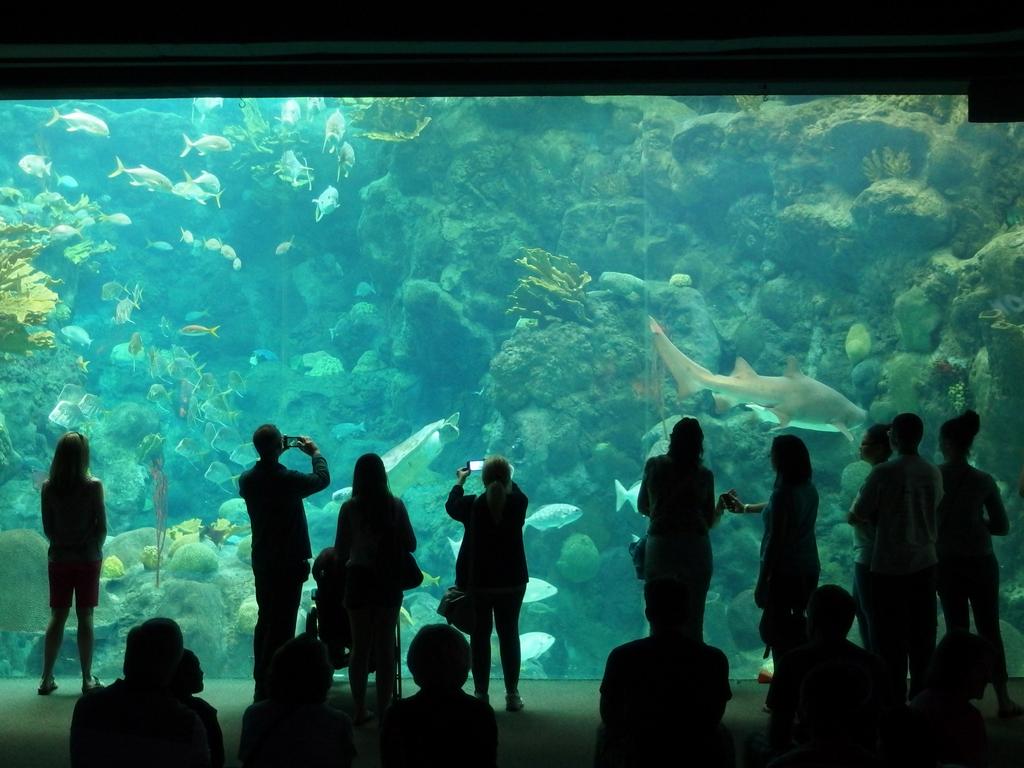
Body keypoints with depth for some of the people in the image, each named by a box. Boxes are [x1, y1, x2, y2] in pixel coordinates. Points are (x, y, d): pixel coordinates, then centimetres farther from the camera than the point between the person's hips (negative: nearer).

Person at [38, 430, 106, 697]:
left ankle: (46, 679, 8)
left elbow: (47, 528, 1)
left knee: (57, 617, 9)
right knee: (85, 618, 4)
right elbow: (102, 527, -8)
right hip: (88, 559, -2)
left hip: (59, 559, 2)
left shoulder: (48, 487, -5)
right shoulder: (93, 486, -13)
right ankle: (87, 679, 7)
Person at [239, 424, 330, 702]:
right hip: (289, 562, -7)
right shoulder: (288, 480, -21)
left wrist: (274, 455, 19)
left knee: (265, 621, 18)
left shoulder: (247, 480, -3)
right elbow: (322, 479, -3)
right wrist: (315, 452, 14)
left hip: (261, 562, 7)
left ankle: (261, 683, 24)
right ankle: (272, 687, -2)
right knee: (282, 625, -2)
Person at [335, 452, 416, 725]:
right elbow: (410, 544, 0)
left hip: (358, 578, 0)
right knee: (386, 644, 7)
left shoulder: (350, 508, -8)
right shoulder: (395, 505, -6)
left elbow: (340, 552, -3)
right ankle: (384, 708, 8)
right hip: (388, 580, 0)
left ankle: (360, 710, 10)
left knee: (360, 645, 8)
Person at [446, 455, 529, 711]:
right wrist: (506, 479, 30)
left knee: (480, 637, 7)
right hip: (512, 582, 1)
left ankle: (481, 693, 8)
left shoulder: (473, 504, -12)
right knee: (509, 635, 8)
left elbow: (451, 505, 11)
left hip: (479, 583, -1)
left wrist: (460, 481, 27)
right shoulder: (518, 503, -10)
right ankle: (512, 695, 8)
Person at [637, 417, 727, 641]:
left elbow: (642, 507, 9)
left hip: (660, 547, 0)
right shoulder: (704, 475, 0)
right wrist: (721, 505, 23)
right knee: (693, 620, 5)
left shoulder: (654, 466, 0)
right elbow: (710, 521, 4)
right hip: (695, 548, 0)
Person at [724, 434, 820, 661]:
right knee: (797, 626, 17)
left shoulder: (784, 493, -20)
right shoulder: (809, 489, 6)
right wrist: (745, 508, 38)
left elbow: (775, 541, -20)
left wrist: (762, 581, -14)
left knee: (776, 630, -1)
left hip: (784, 572, -8)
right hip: (809, 570, 8)